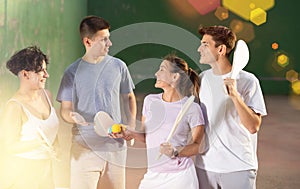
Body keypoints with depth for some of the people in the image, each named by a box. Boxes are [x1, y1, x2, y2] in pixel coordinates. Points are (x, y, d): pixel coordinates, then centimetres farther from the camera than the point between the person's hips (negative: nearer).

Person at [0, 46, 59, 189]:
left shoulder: (46, 95, 3)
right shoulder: (14, 107, -19)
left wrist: (49, 145, 5)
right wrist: (36, 144, -29)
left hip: (45, 170, 6)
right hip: (21, 173, -6)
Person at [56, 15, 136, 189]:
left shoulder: (118, 66, 4)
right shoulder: (73, 72, -1)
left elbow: (129, 97, 17)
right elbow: (65, 109, 2)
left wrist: (131, 126, 5)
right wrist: (73, 116, -21)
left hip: (116, 144, 2)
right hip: (85, 145, -2)